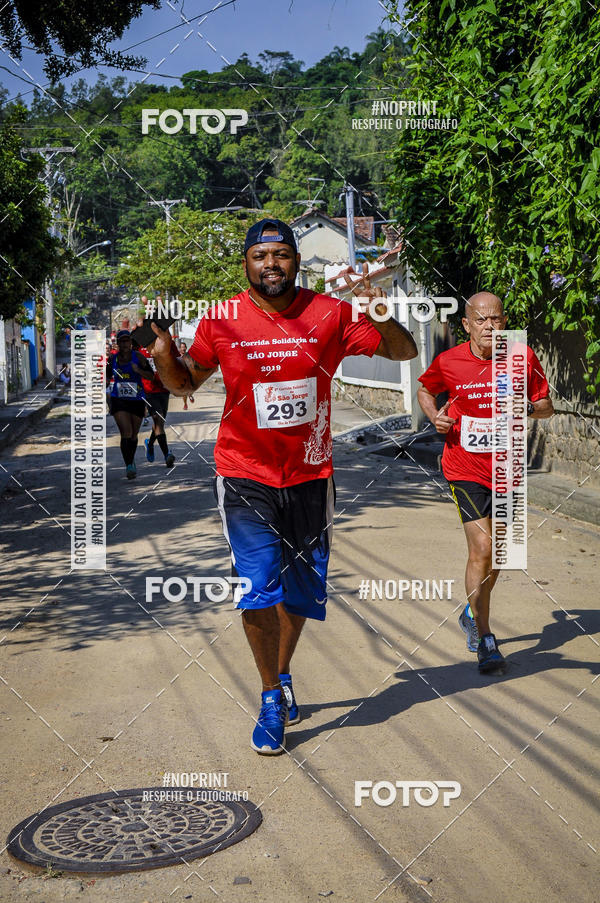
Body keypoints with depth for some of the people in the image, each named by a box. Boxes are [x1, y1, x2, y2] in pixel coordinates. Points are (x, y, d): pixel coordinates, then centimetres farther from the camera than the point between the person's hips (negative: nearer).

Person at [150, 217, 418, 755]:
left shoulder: (331, 314, -5)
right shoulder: (221, 320, -4)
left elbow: (404, 353, -1)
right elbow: (186, 383, 8)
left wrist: (379, 315, -21)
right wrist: (164, 356, -13)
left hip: (310, 474, 2)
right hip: (245, 474, -1)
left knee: (301, 588, 14)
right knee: (259, 587, -12)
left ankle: (282, 674, 41)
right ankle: (272, 696, 11)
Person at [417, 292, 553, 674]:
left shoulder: (524, 358, -4)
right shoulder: (448, 362, -7)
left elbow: (547, 406, 6)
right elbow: (425, 390, 13)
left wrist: (529, 407, -16)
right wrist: (435, 416, -7)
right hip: (465, 468, -3)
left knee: (496, 553, 14)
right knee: (482, 550, -13)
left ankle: (473, 613, 42)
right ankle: (485, 640, -1)